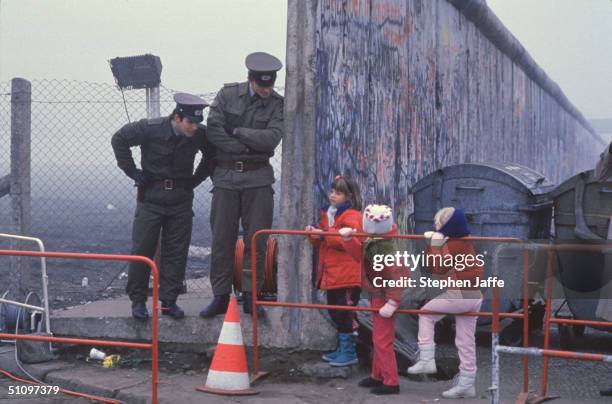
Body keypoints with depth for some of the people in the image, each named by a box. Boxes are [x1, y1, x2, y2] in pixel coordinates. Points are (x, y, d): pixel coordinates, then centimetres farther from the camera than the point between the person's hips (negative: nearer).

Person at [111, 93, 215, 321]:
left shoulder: (200, 135, -8)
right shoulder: (151, 129, -16)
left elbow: (212, 155, 14)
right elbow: (119, 139, -4)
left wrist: (196, 179, 5)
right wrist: (132, 171, -6)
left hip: (181, 201, 2)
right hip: (151, 198, -2)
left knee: (177, 253, 3)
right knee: (142, 251, 1)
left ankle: (169, 301, 12)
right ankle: (138, 300, 12)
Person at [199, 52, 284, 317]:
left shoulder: (277, 104, 1)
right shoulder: (227, 94, 2)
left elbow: (272, 138, -13)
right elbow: (213, 130, -8)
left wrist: (236, 131, -10)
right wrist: (248, 146, -10)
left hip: (258, 178, 0)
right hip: (226, 176, 0)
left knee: (256, 240, 1)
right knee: (221, 239, 2)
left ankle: (251, 296, 10)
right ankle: (220, 297, 10)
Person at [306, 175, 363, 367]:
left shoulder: (351, 216, -10)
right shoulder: (327, 214, 17)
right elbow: (321, 242, 24)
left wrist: (324, 234, -23)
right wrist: (314, 233, 2)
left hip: (347, 275, -9)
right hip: (330, 275, 9)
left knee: (345, 314, -6)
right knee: (335, 313, 16)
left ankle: (349, 353, 2)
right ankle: (342, 349, 27)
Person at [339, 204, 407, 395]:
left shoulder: (384, 250, -28)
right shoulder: (372, 243, 0)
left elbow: (398, 277, -31)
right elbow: (359, 254, 15)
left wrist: (392, 303, -31)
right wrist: (348, 238, 1)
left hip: (383, 298, -11)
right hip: (378, 297, 11)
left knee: (382, 340, -4)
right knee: (378, 338, 21)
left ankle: (391, 382, 4)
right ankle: (377, 375, 34)